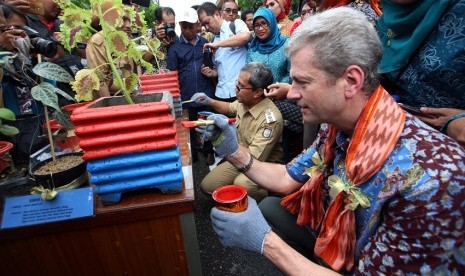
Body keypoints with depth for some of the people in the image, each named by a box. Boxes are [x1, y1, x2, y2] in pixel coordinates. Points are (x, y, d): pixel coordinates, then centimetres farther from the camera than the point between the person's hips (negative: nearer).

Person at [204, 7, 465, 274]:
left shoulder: (428, 180, -35)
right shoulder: (335, 127, -12)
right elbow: (287, 179, -1)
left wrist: (263, 240, -30)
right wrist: (234, 151, -13)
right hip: (330, 237, 6)